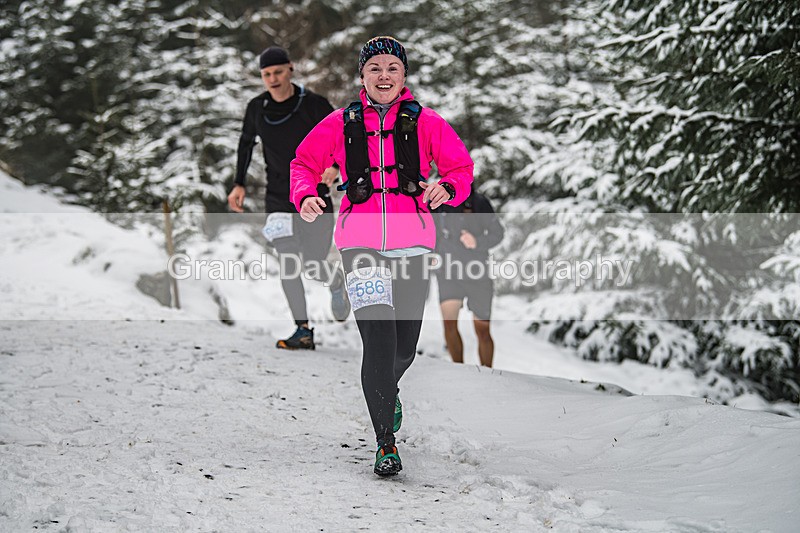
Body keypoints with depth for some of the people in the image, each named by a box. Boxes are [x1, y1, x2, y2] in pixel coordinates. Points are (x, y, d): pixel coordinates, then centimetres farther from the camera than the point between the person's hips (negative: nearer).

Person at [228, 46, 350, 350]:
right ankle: (303, 331, -7)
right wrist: (239, 184, 14)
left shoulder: (313, 105, -9)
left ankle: (337, 283, 36)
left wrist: (335, 166, -23)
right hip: (278, 202, 3)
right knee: (288, 265, -11)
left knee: (313, 267, -1)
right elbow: (246, 143, 20)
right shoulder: (257, 108, 2)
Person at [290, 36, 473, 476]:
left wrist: (447, 188, -15)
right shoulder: (341, 124, 8)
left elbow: (461, 167, 7)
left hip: (411, 242, 1)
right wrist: (305, 196, -5)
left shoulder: (425, 122, 7)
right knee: (378, 338, -15)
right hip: (360, 241, -1)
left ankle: (388, 390, 46)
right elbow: (305, 162, 15)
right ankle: (385, 443, -7)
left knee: (404, 348, 8)